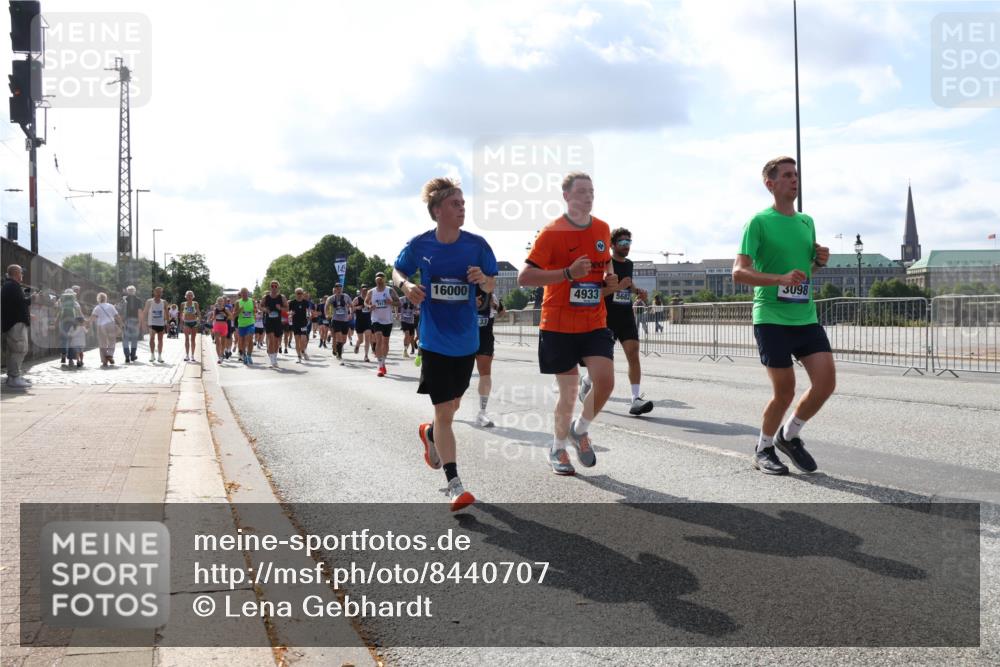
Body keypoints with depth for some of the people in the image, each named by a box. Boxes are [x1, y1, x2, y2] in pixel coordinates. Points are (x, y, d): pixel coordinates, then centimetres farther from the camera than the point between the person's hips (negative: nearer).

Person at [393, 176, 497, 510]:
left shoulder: (476, 244, -5)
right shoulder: (419, 245, -7)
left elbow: (492, 285, 4)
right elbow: (397, 271, 9)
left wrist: (482, 278, -19)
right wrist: (406, 285, -13)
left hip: (466, 341, 3)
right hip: (435, 341, -3)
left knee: (453, 405, 20)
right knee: (444, 410, -7)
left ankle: (430, 434, 53)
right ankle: (454, 485, -1)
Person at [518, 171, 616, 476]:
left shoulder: (602, 229, 7)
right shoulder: (551, 232, -10)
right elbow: (523, 278, -16)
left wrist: (609, 280, 2)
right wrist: (568, 273, -24)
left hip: (595, 324, 4)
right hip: (558, 325, -4)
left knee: (605, 382, -11)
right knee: (568, 391, 2)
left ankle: (580, 430, 18)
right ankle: (558, 448, 27)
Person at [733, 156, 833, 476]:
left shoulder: (807, 221, 14)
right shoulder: (760, 222, -6)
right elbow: (739, 272, -13)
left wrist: (819, 262, 3)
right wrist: (781, 279, -25)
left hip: (807, 318, 6)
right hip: (772, 319, -6)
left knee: (826, 382, -3)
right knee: (785, 391, -3)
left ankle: (789, 436, 20)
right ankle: (763, 450, 21)